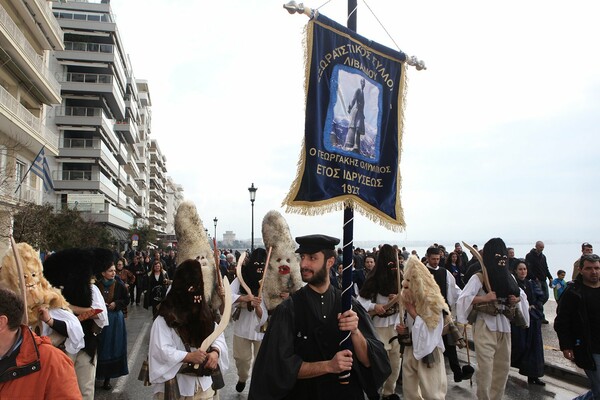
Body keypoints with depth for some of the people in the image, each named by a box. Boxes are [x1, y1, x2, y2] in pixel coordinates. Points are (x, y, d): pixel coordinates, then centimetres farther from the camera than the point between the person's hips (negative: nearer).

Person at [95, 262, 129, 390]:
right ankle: (97, 374, 19)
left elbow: (126, 300, 4)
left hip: (115, 320, 1)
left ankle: (108, 378, 14)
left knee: (112, 347, 5)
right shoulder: (96, 285, -10)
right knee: (100, 348, 4)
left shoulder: (119, 285, -6)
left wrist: (116, 304, -11)